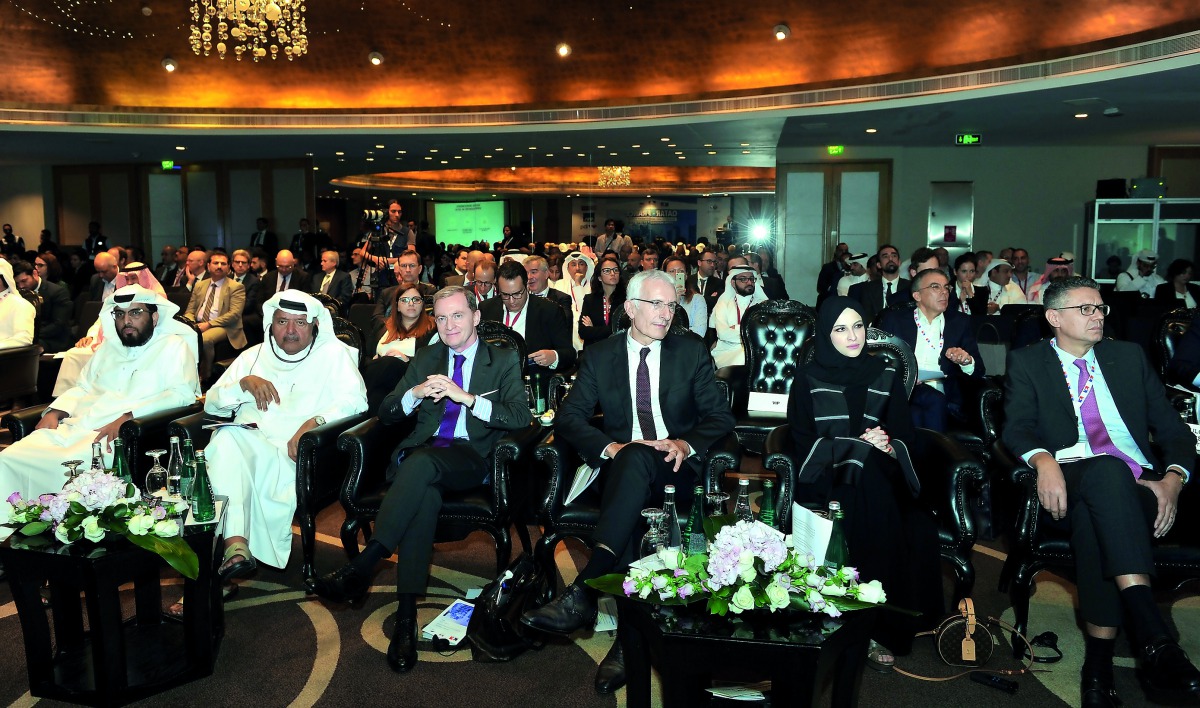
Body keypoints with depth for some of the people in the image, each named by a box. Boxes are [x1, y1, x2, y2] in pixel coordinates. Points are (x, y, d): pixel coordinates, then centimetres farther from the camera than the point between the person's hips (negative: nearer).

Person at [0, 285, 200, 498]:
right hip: (74, 427, 7)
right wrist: (54, 412, 8)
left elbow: (182, 394, -11)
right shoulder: (108, 347, 26)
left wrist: (128, 416, -21)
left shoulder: (173, 346, 4)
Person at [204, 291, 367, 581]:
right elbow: (211, 403, 20)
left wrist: (315, 421, -19)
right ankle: (236, 544, -40)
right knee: (227, 437, -34)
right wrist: (245, 382, 0)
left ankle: (236, 546, -23)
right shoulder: (253, 355, 27)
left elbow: (356, 400, -2)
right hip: (244, 439, 3)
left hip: (292, 449, -3)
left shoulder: (332, 352, 14)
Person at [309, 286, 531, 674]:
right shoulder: (425, 358, 22)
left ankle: (362, 566, -37)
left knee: (422, 463, -37)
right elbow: (385, 413, 16)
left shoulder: (504, 360, 11)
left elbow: (521, 417, -6)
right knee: (426, 493, -35)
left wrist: (465, 396, -15)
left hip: (472, 457, -2)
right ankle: (406, 614, -39)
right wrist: (417, 392, -6)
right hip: (420, 453, 3)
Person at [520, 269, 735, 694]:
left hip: (677, 469, -1)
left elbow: (721, 417, 7)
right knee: (628, 482, -38)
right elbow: (569, 417, 3)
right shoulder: (600, 356, 11)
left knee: (637, 460, -38)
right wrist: (611, 447, -16)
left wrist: (686, 444, -15)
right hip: (622, 468, 1)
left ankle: (582, 594, -45)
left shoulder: (692, 352, 11)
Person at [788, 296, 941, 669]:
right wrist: (859, 444, -12)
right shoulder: (808, 379, 5)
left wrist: (888, 446, -15)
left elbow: (906, 439, 9)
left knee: (917, 525, -28)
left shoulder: (886, 376, 12)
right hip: (825, 480, -2)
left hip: (880, 478, 2)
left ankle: (886, 626, -16)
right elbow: (804, 444, -1)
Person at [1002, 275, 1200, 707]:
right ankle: (1155, 643, -45)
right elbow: (1016, 428, -2)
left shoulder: (1128, 356, 21)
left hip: (1139, 488, 2)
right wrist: (1044, 460, -25)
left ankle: (1099, 663, -32)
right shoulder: (1027, 362, 13)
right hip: (1067, 488, -2)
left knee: (1093, 521, -35)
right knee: (1108, 469, -38)